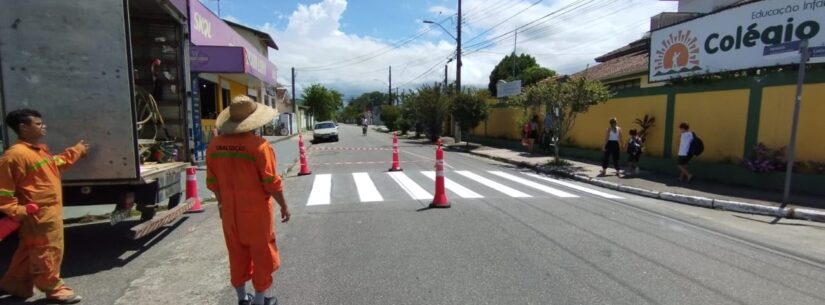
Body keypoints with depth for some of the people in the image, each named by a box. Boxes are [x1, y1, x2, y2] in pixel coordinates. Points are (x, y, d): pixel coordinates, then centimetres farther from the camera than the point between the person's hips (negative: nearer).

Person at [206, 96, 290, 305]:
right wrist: (284, 205, -6)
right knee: (262, 254, 9)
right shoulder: (259, 145, -19)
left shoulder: (214, 145, -1)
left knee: (237, 254, 17)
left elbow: (212, 182, 6)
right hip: (256, 210, -5)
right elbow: (271, 182, -18)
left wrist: (222, 202, 20)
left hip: (230, 210, 6)